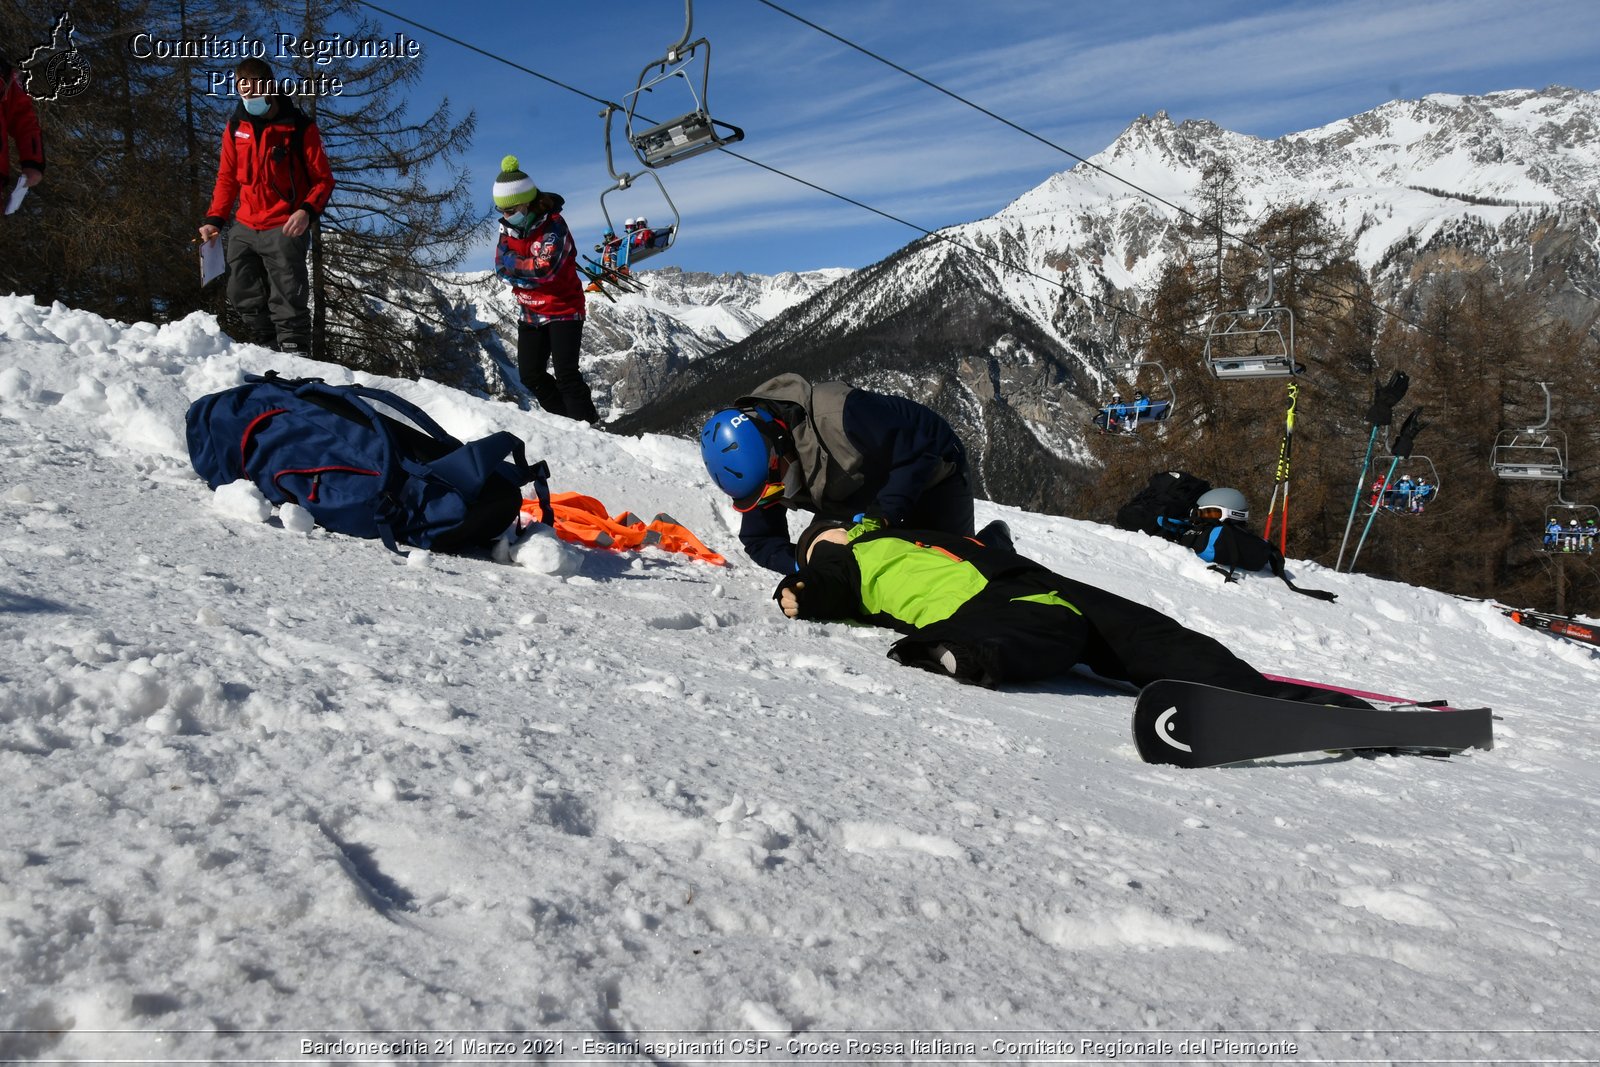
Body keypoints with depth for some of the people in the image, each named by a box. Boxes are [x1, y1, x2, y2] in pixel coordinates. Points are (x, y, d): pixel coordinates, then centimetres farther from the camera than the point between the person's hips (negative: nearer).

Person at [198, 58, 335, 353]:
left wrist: (307, 210, -22)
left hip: (284, 229, -6)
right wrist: (214, 219, 7)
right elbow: (227, 179, 17)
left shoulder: (299, 127, -6)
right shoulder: (235, 127, 9)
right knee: (244, 296, 11)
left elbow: (323, 179, -5)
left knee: (288, 299, -10)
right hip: (244, 228, 6)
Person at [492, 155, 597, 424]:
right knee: (531, 375, 6)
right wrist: (531, 270, -20)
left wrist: (512, 262, -15)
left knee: (566, 374, -15)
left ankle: (588, 424, -10)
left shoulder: (553, 225, -18)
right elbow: (502, 267, -5)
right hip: (530, 312, 8)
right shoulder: (508, 227, 3)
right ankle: (565, 420, 18)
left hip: (563, 309, -7)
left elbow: (545, 268, -30)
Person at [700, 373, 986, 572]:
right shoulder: (757, 463, -20)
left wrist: (884, 514, -44)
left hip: (933, 472, -6)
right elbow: (758, 541, -13)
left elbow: (920, 451, -34)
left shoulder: (837, 415, -43)